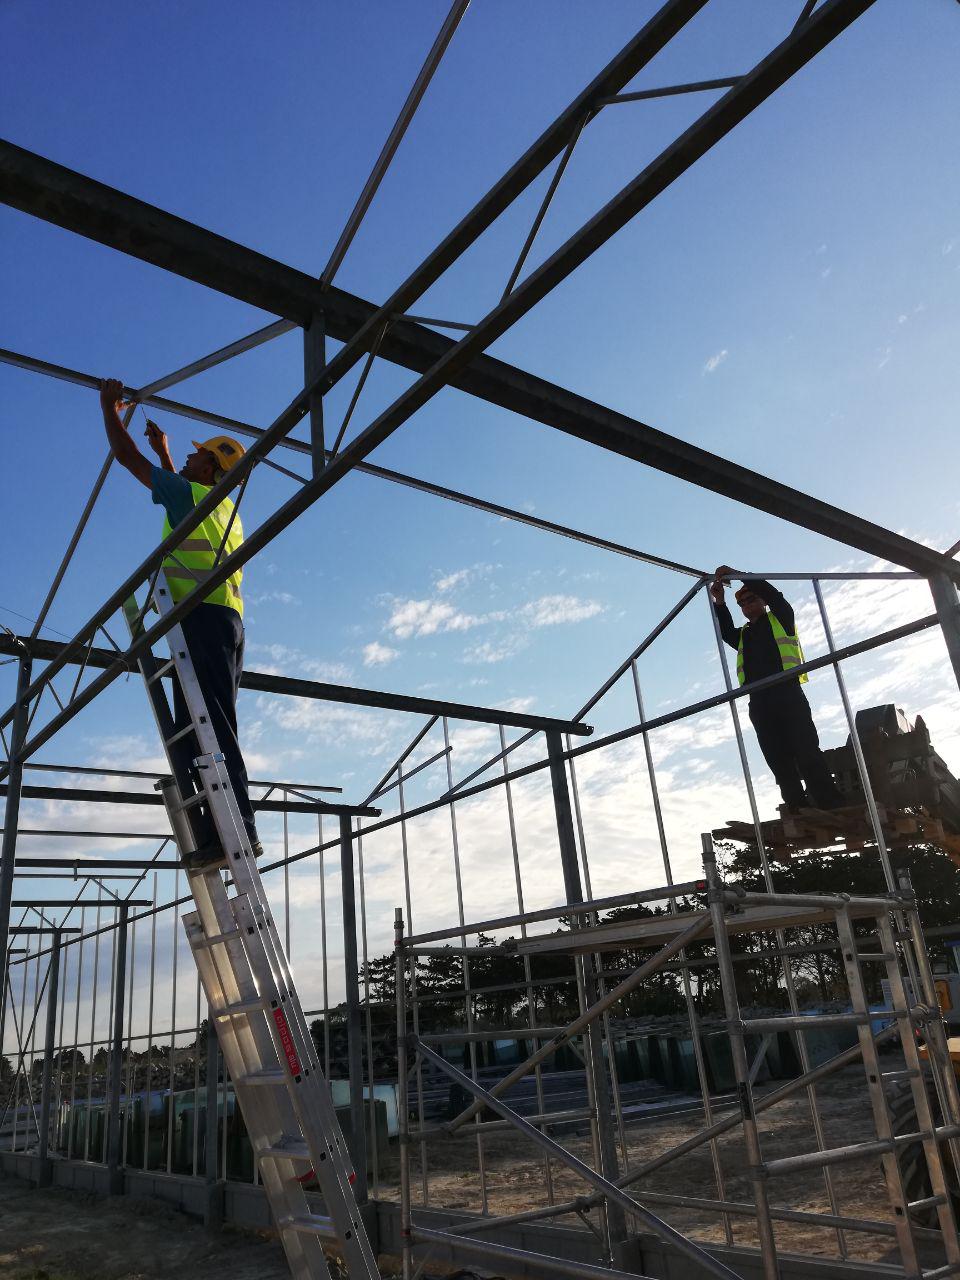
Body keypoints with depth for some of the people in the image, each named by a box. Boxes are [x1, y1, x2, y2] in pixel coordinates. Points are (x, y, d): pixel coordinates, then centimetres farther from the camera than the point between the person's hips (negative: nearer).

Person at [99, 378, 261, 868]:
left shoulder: (190, 494, 3)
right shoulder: (225, 509, 27)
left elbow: (127, 457, 10)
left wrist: (109, 408, 24)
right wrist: (163, 451, 55)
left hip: (203, 617, -9)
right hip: (227, 621, 9)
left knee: (209, 727, -17)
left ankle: (238, 828, -24)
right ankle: (216, 833, 0)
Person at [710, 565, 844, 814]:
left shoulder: (780, 618, 16)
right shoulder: (742, 635, 28)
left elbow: (770, 592, 4)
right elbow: (726, 632, 10)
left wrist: (736, 575, 1)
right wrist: (719, 602, 0)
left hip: (787, 693, -4)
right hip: (759, 701, 4)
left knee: (807, 752, -13)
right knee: (780, 761, -3)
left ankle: (831, 809, -16)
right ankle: (799, 814, -6)